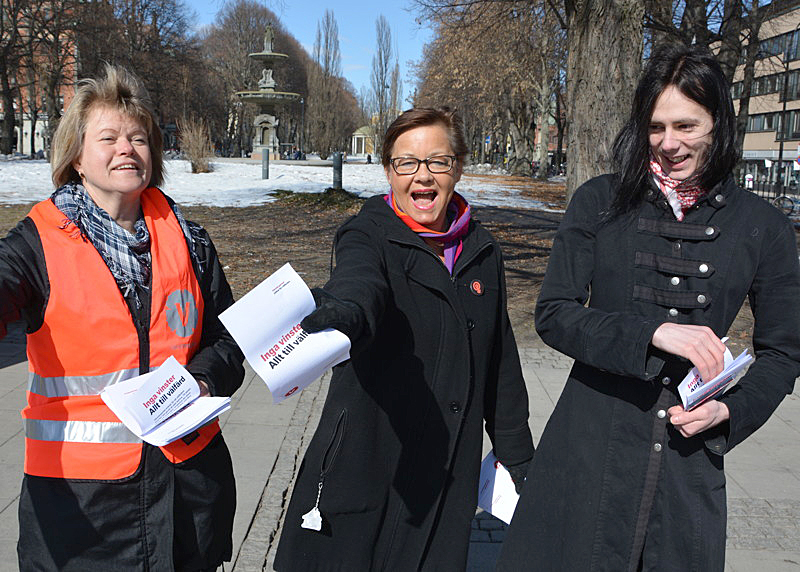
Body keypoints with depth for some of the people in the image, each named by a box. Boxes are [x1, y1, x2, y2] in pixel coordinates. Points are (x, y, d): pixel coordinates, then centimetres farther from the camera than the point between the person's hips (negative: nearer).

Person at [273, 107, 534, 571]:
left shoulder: (481, 253, 7)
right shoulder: (368, 237, -6)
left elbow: (502, 365, 15)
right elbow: (358, 287, -31)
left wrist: (520, 461, 18)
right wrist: (338, 314, -55)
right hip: (364, 472, -3)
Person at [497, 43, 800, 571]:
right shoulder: (601, 203, -1)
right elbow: (554, 314, -7)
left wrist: (730, 410, -8)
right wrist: (653, 333, -20)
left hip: (690, 461, 1)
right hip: (590, 448, -1)